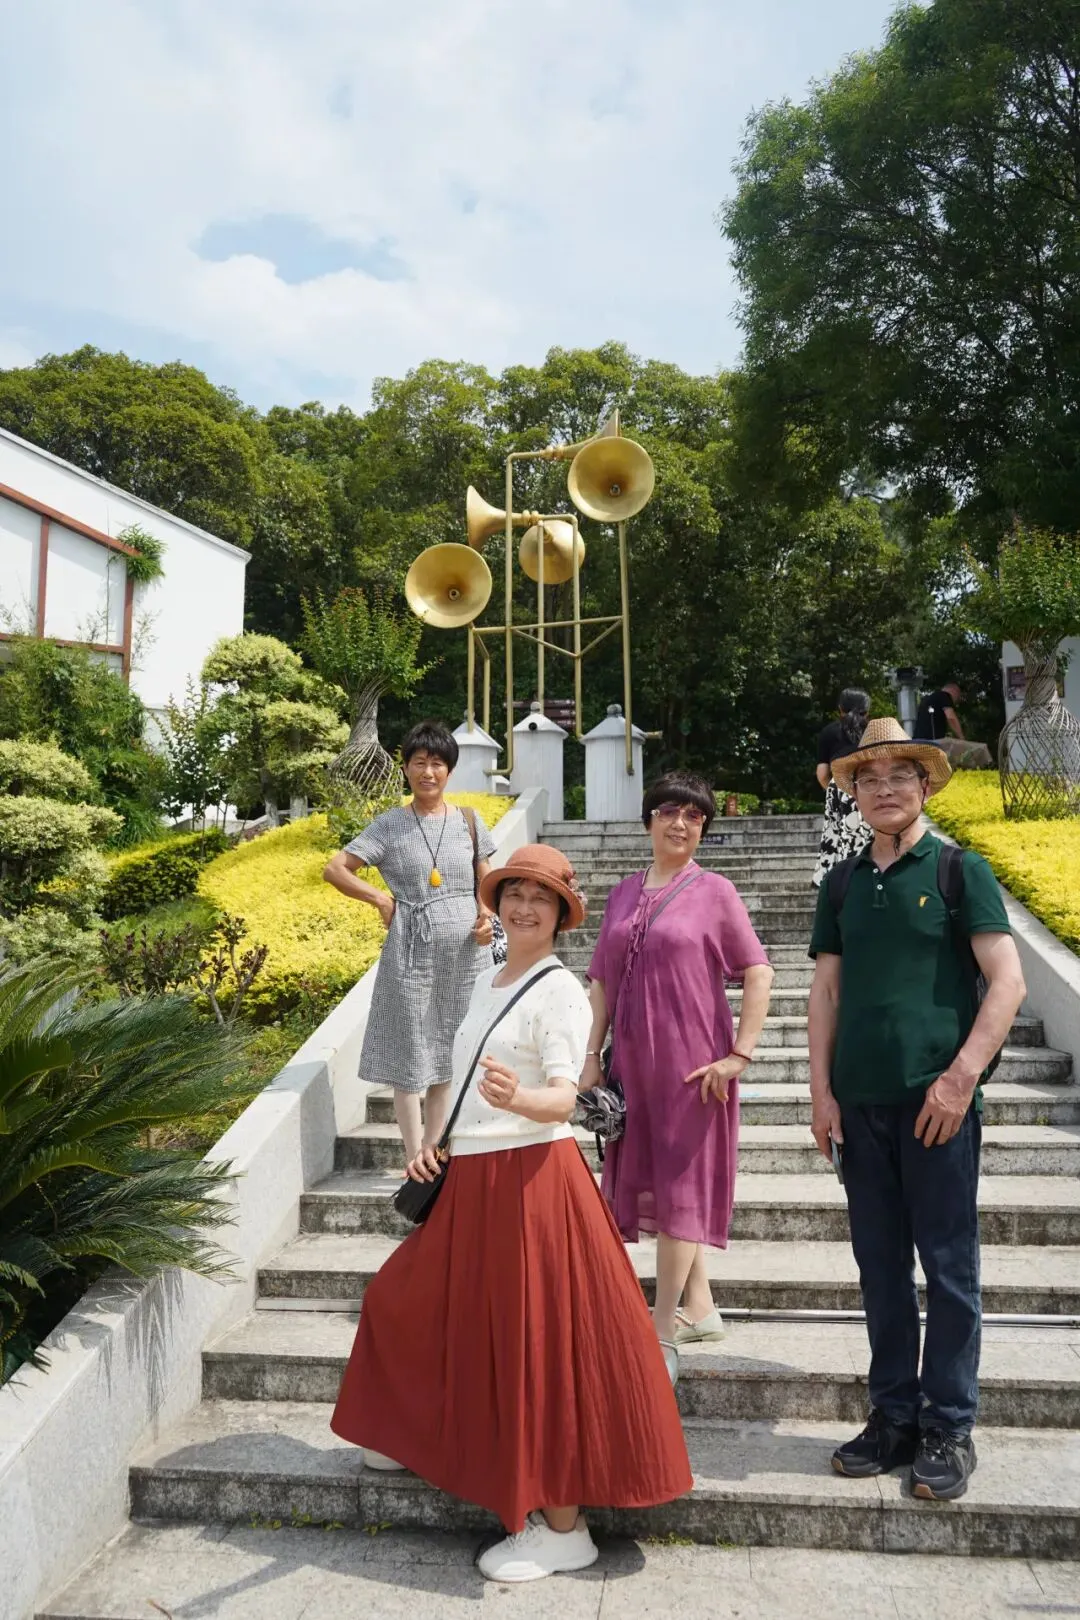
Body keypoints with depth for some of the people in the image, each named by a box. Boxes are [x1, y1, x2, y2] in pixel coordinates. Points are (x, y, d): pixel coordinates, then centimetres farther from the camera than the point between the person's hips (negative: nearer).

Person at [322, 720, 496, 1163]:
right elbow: (335, 869, -1)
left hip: (464, 951, 3)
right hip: (412, 953, -3)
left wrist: (487, 917, -6)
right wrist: (381, 899, -9)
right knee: (410, 1056, 2)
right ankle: (416, 1160, 12)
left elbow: (486, 884, 13)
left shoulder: (469, 822, 5)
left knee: (451, 1053, 12)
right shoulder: (389, 826, -2)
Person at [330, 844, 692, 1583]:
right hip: (470, 1178, 9)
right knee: (418, 1306, 21)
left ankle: (564, 1527, 13)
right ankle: (420, 1436, 46)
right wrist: (436, 1140, 7)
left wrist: (517, 1098, -43)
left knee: (536, 1342, -2)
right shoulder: (487, 983, 11)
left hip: (530, 1179, -9)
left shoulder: (560, 991, -13)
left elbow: (563, 1100, -22)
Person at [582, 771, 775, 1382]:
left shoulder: (713, 891, -4)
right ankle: (700, 1308, 29)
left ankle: (663, 1331, 11)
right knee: (649, 1183, 12)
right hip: (633, 1060, 6)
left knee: (680, 1183, 2)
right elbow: (603, 981, 12)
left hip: (692, 1062, -5)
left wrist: (741, 1054, -13)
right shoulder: (624, 894, 9)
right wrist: (592, 1055, 7)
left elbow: (759, 971, -7)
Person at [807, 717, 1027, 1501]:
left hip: (936, 1100, -4)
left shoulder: (960, 870, -1)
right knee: (881, 1266, 12)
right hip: (861, 1103, 4)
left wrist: (960, 1077, -14)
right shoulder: (843, 884, 11)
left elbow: (1008, 982, -7)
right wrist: (822, 1090, 3)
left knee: (949, 1267, 5)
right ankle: (894, 1416, 26)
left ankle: (949, 1428, 20)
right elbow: (826, 990, 11)